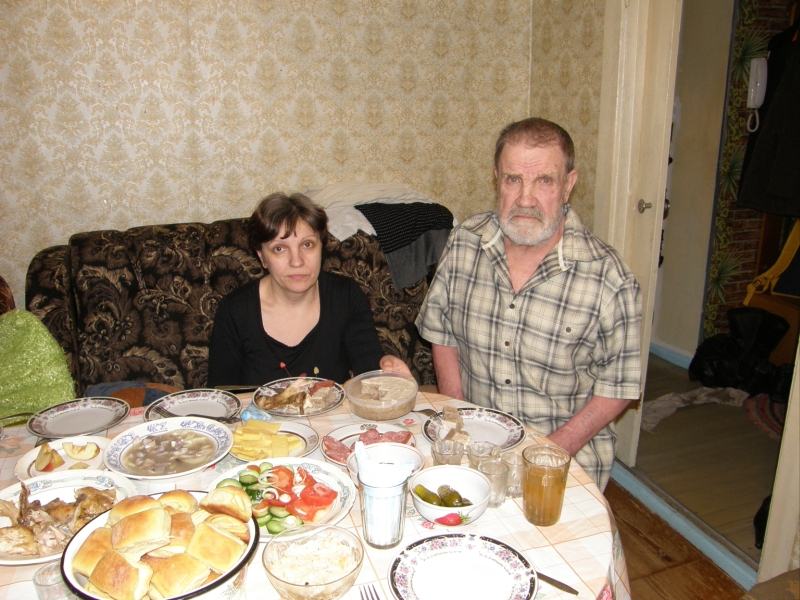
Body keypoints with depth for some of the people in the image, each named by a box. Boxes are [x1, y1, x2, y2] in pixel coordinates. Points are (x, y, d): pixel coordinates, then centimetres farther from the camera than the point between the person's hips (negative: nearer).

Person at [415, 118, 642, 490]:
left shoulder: (608, 278, -13)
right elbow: (442, 334, 6)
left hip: (566, 451, -2)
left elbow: (617, 387, -4)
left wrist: (551, 451, -12)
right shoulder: (464, 243, -4)